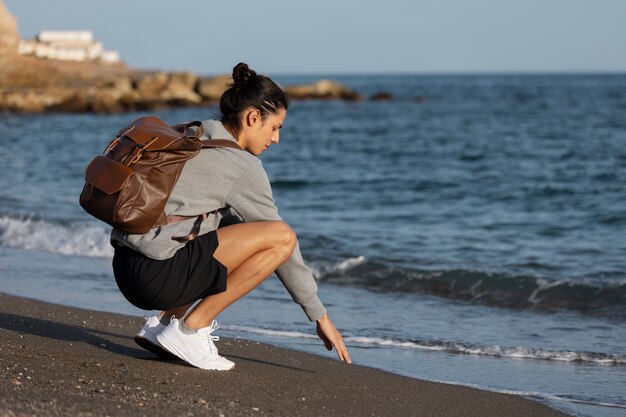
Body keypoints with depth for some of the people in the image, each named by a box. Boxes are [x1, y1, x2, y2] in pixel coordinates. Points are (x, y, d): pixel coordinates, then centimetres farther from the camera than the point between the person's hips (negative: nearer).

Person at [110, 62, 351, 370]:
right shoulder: (243, 166, -6)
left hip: (127, 271, 9)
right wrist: (320, 316, 7)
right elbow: (280, 238, 0)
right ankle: (191, 328, -5)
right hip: (157, 276, -9)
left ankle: (165, 322, 14)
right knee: (281, 235, -8)